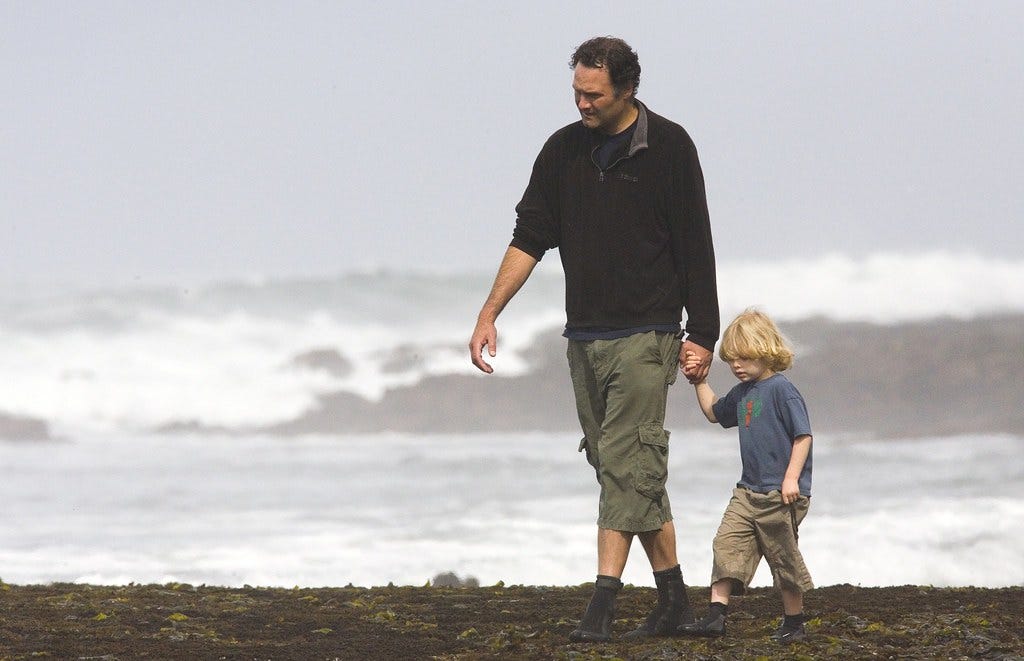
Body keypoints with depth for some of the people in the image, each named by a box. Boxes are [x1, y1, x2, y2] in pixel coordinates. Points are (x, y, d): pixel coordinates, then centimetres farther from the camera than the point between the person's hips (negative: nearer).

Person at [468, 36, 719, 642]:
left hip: (645, 336, -6)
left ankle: (603, 604, -17)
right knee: (620, 468, 7)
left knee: (625, 464, -13)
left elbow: (695, 247, -4)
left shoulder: (668, 148, -5)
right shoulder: (565, 150, 9)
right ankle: (674, 601, 13)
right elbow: (530, 238, 11)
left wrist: (701, 336, -7)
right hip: (584, 337, 6)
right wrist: (489, 314, 4)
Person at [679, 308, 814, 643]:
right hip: (748, 491, 8)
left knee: (783, 556, 2)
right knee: (727, 545, -2)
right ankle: (716, 615, -4)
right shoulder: (742, 393, 13)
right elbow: (714, 412, 33)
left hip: (780, 495, -8)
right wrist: (699, 381, 21)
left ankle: (794, 622, 13)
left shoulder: (781, 389, -13)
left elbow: (803, 434, -15)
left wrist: (792, 477, -20)